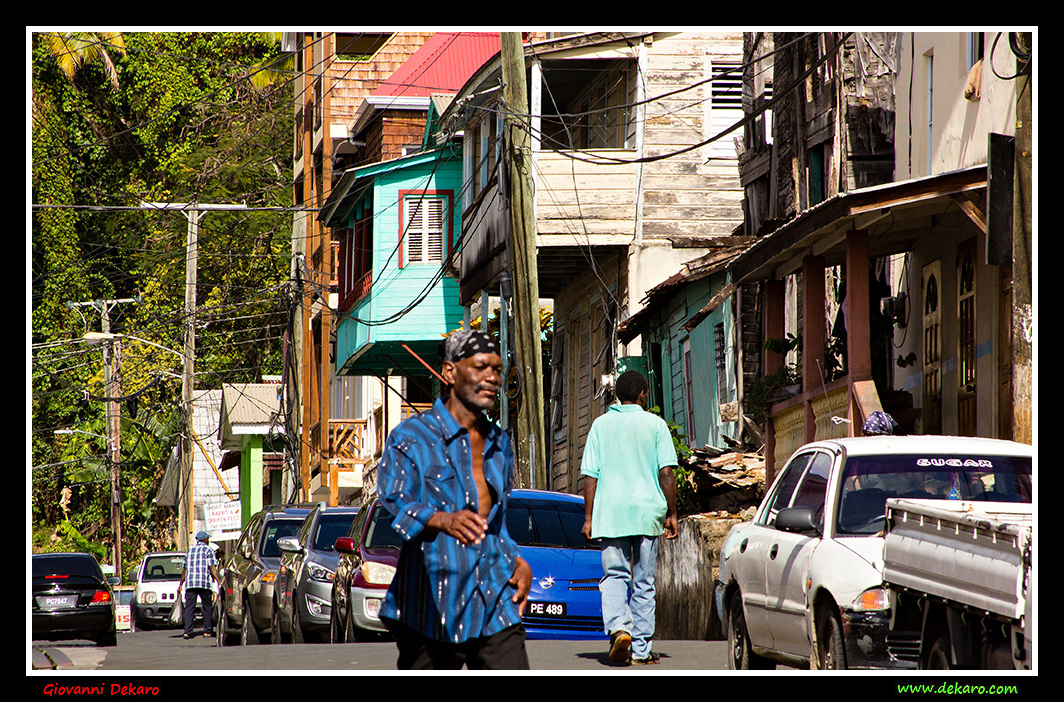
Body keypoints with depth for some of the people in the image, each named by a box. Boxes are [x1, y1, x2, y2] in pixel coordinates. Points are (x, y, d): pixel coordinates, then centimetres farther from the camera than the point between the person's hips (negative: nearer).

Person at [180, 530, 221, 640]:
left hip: (190, 583, 4)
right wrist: (219, 581, -9)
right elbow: (212, 568, -6)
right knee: (207, 607, 7)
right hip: (204, 583, -4)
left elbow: (184, 569, 19)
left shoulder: (190, 551, 18)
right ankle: (207, 631, 5)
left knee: (189, 607, -1)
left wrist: (181, 584, 26)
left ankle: (187, 631, -10)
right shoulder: (208, 550, 3)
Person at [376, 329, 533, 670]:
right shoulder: (412, 437, -3)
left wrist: (518, 561, 12)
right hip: (431, 606, -5)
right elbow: (394, 501, -19)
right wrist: (442, 521, -38)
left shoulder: (499, 443, 19)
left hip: (494, 604, 5)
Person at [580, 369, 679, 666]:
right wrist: (671, 513, 4)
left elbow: (590, 474, 2)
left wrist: (589, 517, 6)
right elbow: (667, 472, -3)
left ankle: (618, 626, -21)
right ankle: (641, 649, 6)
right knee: (643, 582, 6)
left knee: (614, 575, 6)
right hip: (647, 510, 0)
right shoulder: (655, 424, 2)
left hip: (610, 512, 0)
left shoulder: (601, 425, 5)